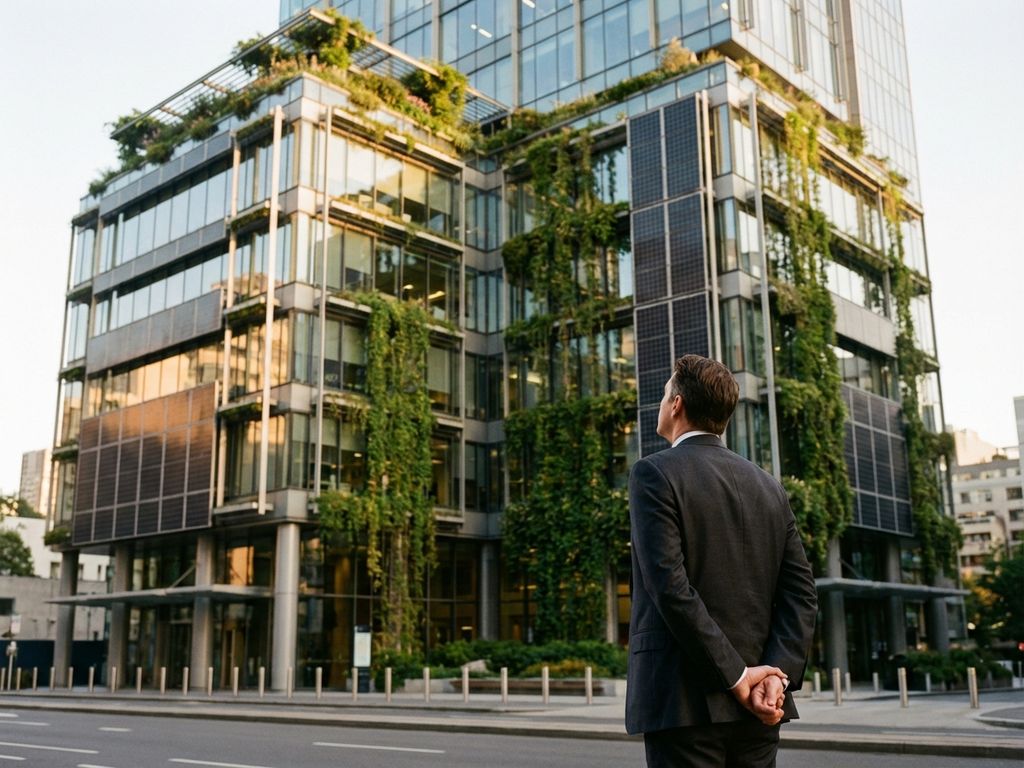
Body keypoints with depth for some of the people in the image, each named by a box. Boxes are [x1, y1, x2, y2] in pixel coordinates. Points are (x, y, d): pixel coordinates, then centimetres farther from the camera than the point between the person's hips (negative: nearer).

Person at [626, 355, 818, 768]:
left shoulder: (654, 474, -7)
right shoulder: (768, 486, 11)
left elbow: (671, 588, -17)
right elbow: (801, 594, 4)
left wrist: (737, 676, -13)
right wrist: (777, 674, -5)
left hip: (684, 702, -6)